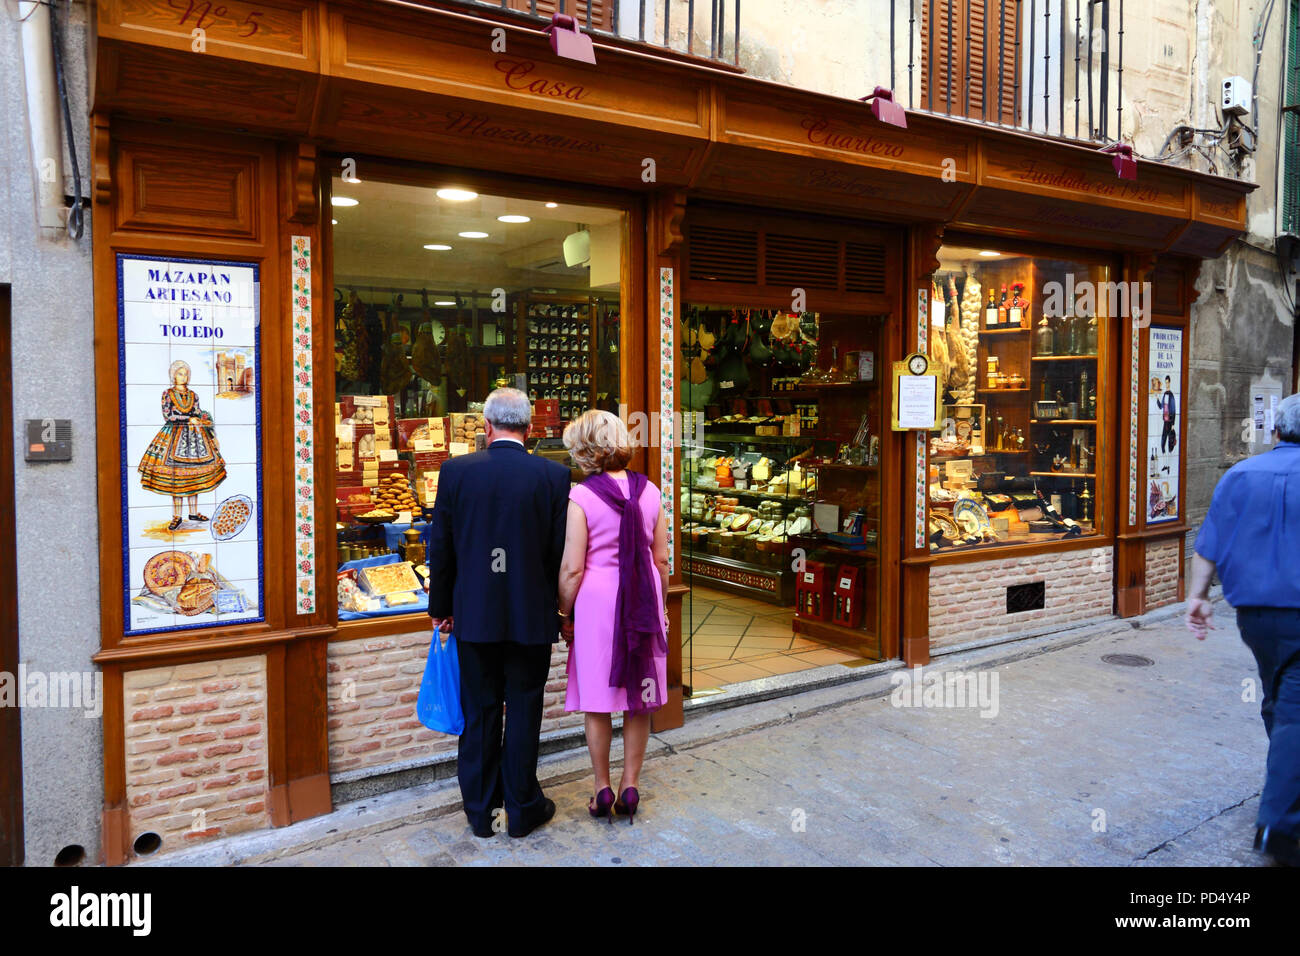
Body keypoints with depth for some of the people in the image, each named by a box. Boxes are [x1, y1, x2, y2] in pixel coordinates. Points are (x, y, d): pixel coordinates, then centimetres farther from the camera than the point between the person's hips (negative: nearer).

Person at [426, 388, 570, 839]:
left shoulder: (455, 471, -6)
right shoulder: (554, 476, -9)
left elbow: (441, 548, 0)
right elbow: (561, 552, -6)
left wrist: (441, 609, 11)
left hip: (474, 616, 1)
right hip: (531, 616, -1)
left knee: (479, 713, 13)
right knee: (523, 710, 11)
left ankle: (480, 811, 25)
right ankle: (522, 809, 23)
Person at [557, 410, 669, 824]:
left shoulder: (581, 497, -12)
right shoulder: (649, 491, 1)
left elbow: (571, 568, -12)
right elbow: (661, 560, 5)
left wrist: (566, 613, 1)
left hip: (596, 603, -3)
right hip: (643, 603, 4)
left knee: (597, 701, 10)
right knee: (639, 700, 13)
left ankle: (603, 790, 21)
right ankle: (630, 786, 23)